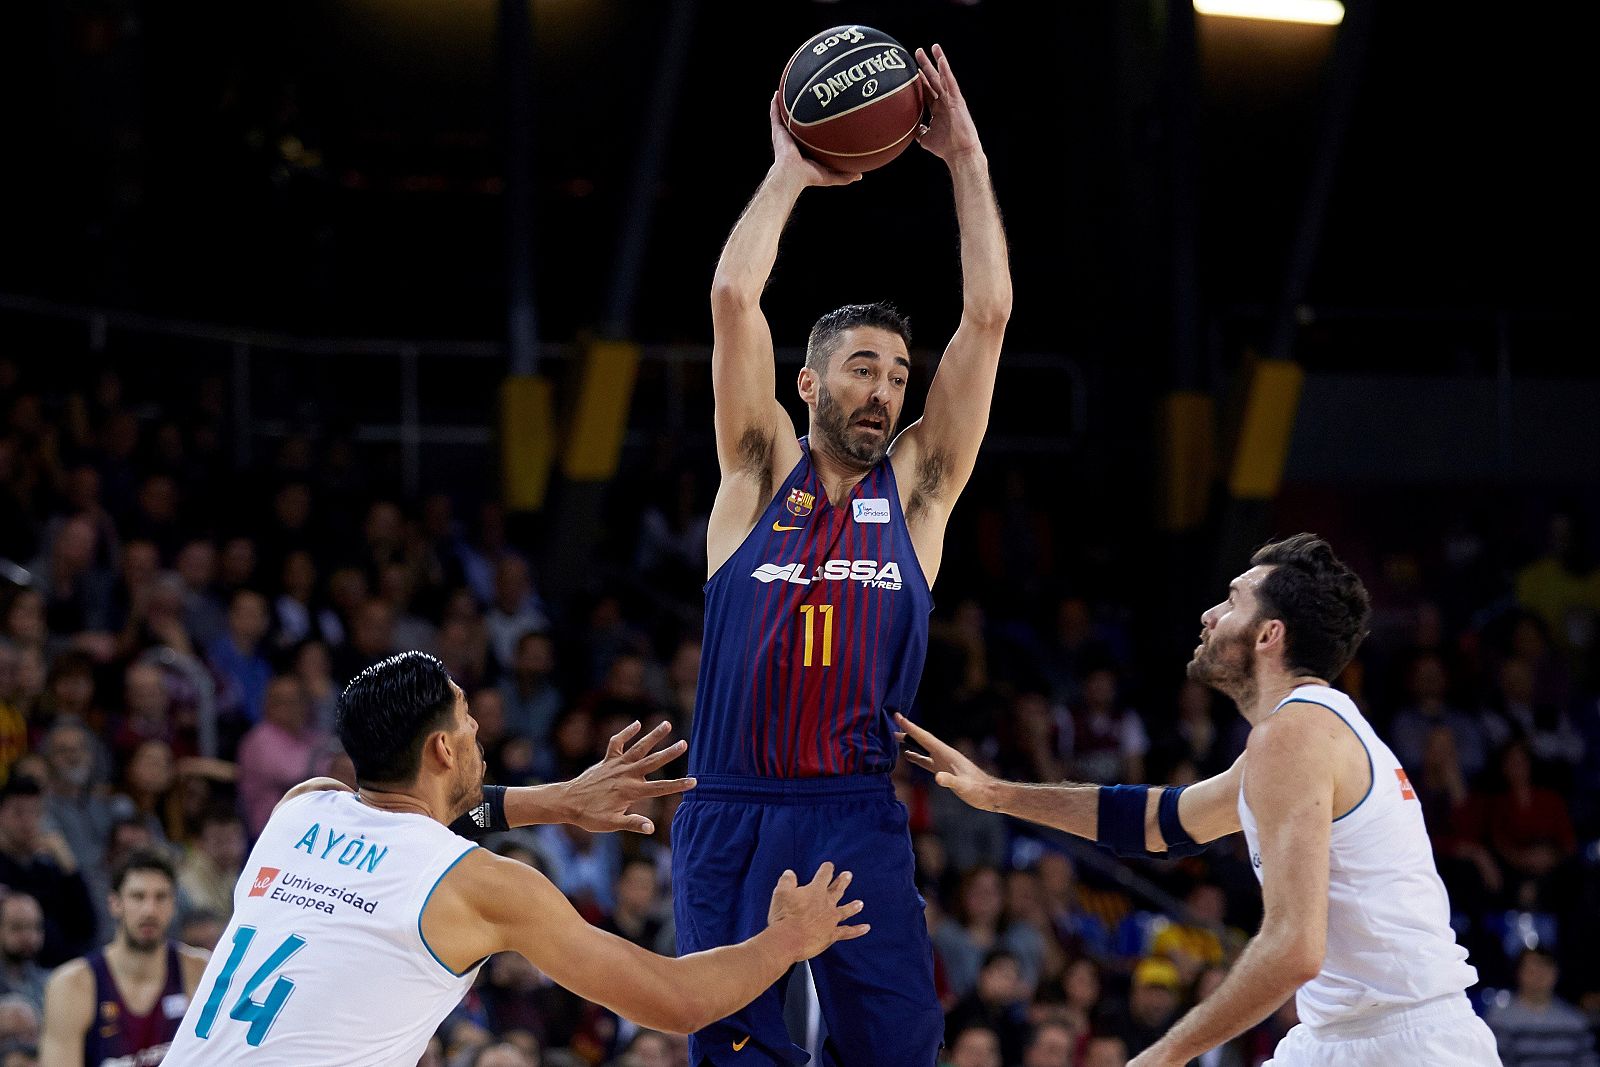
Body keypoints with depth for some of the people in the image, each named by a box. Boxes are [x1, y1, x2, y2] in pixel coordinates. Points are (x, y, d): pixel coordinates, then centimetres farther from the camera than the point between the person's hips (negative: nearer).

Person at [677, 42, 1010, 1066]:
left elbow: (989, 316, 5)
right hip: (730, 815, 0)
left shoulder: (916, 490, 11)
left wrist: (968, 162, 6)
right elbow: (734, 298, -1)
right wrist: (790, 174, 6)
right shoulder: (761, 475, 9)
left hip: (857, 817, 0)